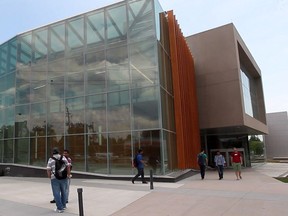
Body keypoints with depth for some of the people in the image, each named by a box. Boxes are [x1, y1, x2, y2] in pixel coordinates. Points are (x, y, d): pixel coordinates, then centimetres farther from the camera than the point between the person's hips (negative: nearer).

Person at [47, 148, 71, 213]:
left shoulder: (50, 160, -4)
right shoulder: (63, 158, 3)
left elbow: (48, 170, -8)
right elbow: (68, 167, 2)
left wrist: (50, 177, 8)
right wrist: (68, 175, 12)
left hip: (55, 178, -3)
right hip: (63, 178, 3)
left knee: (56, 193, 4)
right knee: (63, 192, 19)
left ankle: (60, 208, 3)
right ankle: (63, 206, 28)